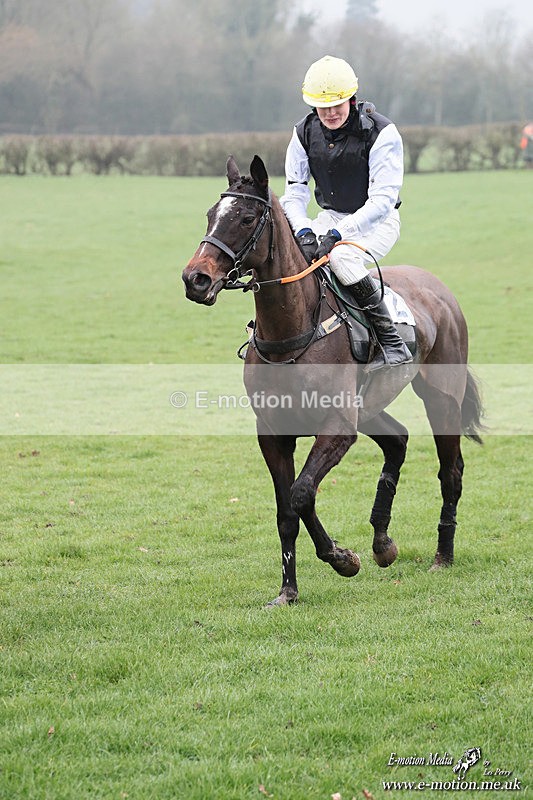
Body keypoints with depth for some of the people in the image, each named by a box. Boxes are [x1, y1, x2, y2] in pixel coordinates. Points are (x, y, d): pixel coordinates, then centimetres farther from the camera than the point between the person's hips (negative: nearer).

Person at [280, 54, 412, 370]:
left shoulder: (381, 132, -19)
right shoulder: (305, 133, -3)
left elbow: (382, 200, -23)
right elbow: (295, 193, -2)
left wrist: (337, 234, -34)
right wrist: (304, 230, -24)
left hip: (376, 221, -5)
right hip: (330, 217, 5)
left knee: (342, 257, -35)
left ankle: (393, 343, -28)